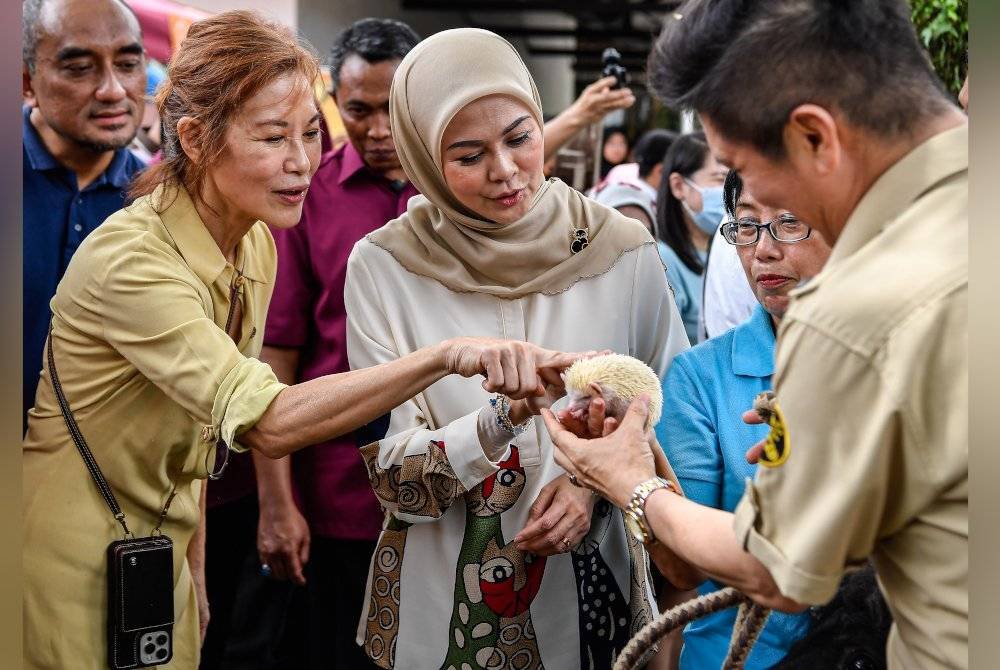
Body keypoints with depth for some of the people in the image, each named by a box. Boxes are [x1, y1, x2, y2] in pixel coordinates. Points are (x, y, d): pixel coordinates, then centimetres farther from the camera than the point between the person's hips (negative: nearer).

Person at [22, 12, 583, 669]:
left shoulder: (256, 247, 0)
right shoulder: (129, 259, -27)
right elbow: (268, 422, -38)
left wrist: (194, 565, 8)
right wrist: (446, 356, -46)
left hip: (162, 552, 7)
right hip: (74, 565, -7)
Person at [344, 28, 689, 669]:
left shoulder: (622, 251, -8)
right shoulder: (382, 267, -11)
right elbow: (392, 473, -12)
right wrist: (505, 417, -29)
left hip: (590, 593, 1)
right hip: (441, 607, 0)